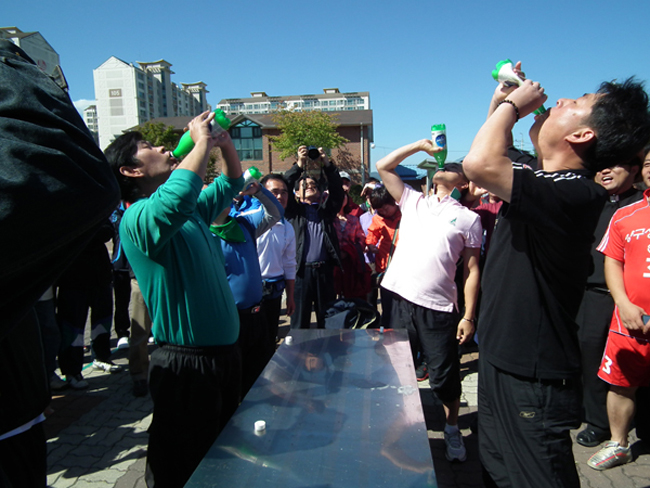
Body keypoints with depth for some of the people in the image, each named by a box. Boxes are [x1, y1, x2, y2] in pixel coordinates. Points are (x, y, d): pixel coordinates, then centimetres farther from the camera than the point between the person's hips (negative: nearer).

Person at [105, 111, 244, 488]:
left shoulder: (192, 210, 10)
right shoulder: (138, 218, -17)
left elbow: (231, 185, 24)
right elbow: (174, 199, -40)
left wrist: (226, 144, 6)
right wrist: (202, 143, -25)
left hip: (224, 352, 9)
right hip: (186, 363, -9)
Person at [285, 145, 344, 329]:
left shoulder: (326, 209, 18)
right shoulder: (294, 210, 13)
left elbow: (337, 191, 6)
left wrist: (326, 164, -6)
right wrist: (299, 165, -10)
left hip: (324, 269, 2)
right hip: (301, 270, -2)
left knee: (326, 318, 10)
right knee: (300, 319, 3)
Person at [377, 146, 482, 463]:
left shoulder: (468, 218, 4)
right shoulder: (412, 201, 14)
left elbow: (472, 270, 2)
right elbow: (383, 167, 13)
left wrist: (468, 316, -4)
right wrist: (421, 146, 9)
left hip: (439, 308, -3)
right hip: (402, 302, 3)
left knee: (445, 377, 8)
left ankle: (452, 430, 31)